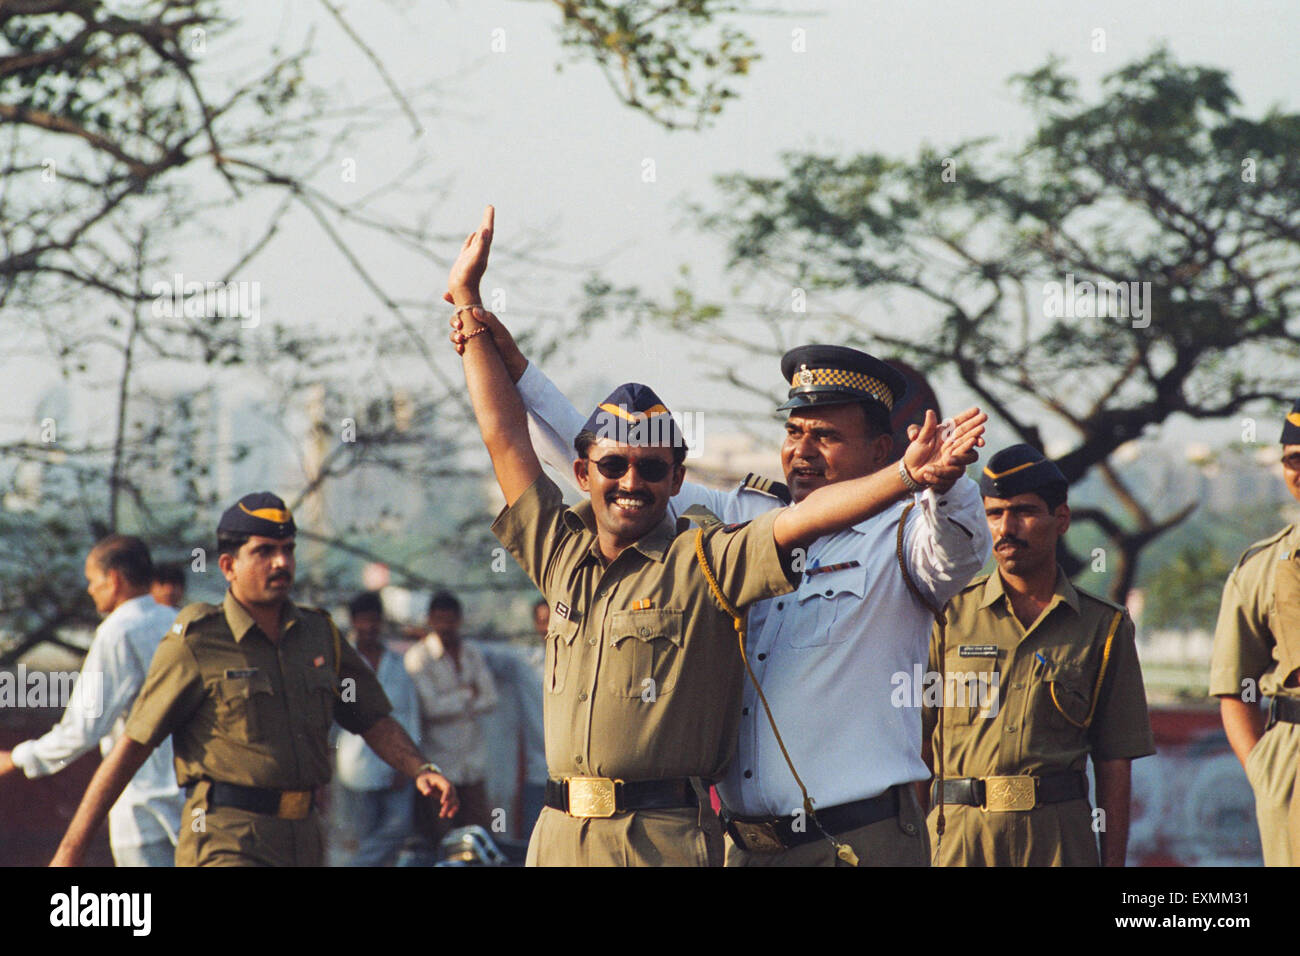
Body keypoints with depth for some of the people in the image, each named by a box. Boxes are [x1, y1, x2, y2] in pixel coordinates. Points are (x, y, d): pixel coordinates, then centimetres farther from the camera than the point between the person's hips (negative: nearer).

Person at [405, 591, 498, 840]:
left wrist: (452, 704, -8)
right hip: (437, 762, -5)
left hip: (473, 763, 5)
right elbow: (431, 707, -15)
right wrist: (467, 694, -3)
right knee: (437, 836, -7)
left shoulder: (472, 652, 11)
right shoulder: (418, 657, -6)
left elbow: (490, 700, 4)